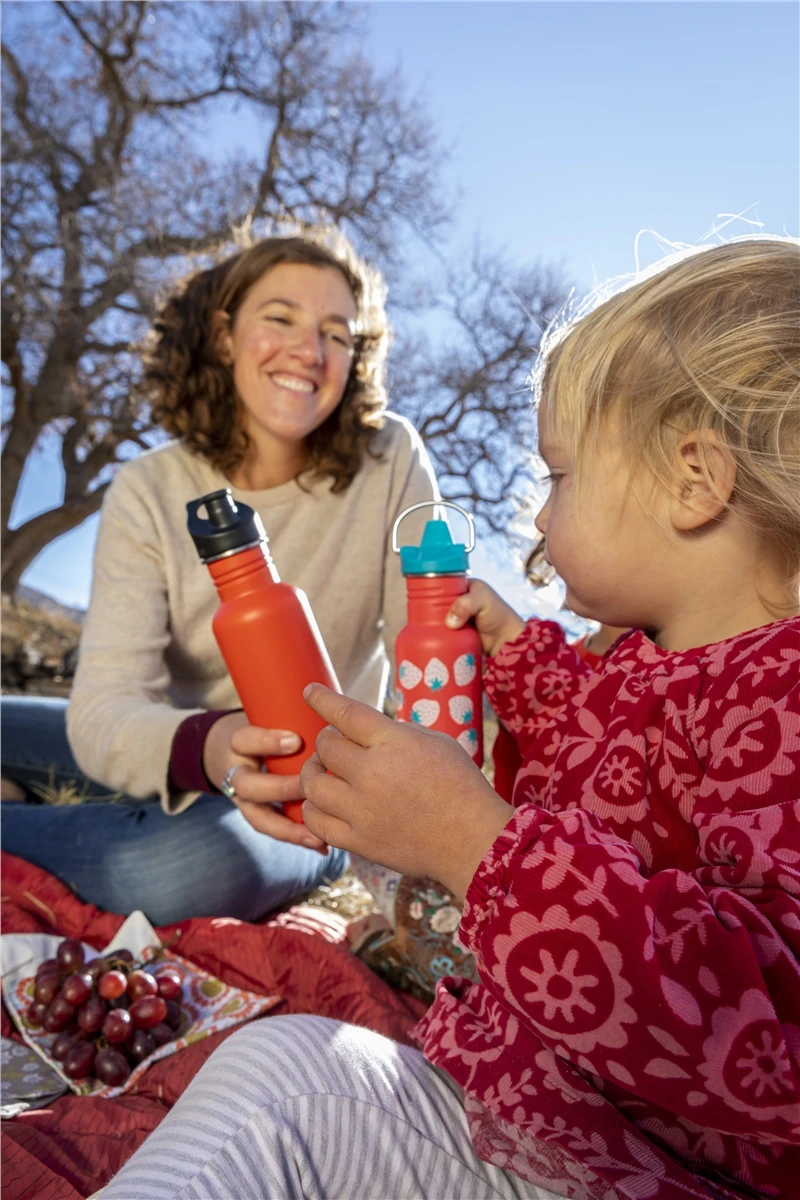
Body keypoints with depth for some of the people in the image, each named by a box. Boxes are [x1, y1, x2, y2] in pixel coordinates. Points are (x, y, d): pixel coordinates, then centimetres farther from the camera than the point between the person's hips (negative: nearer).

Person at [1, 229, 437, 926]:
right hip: (177, 757, 2)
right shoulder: (147, 493, -11)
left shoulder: (390, 461, -14)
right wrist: (204, 748, -44)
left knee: (196, 862, -33)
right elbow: (105, 706, -23)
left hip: (309, 802, -1)